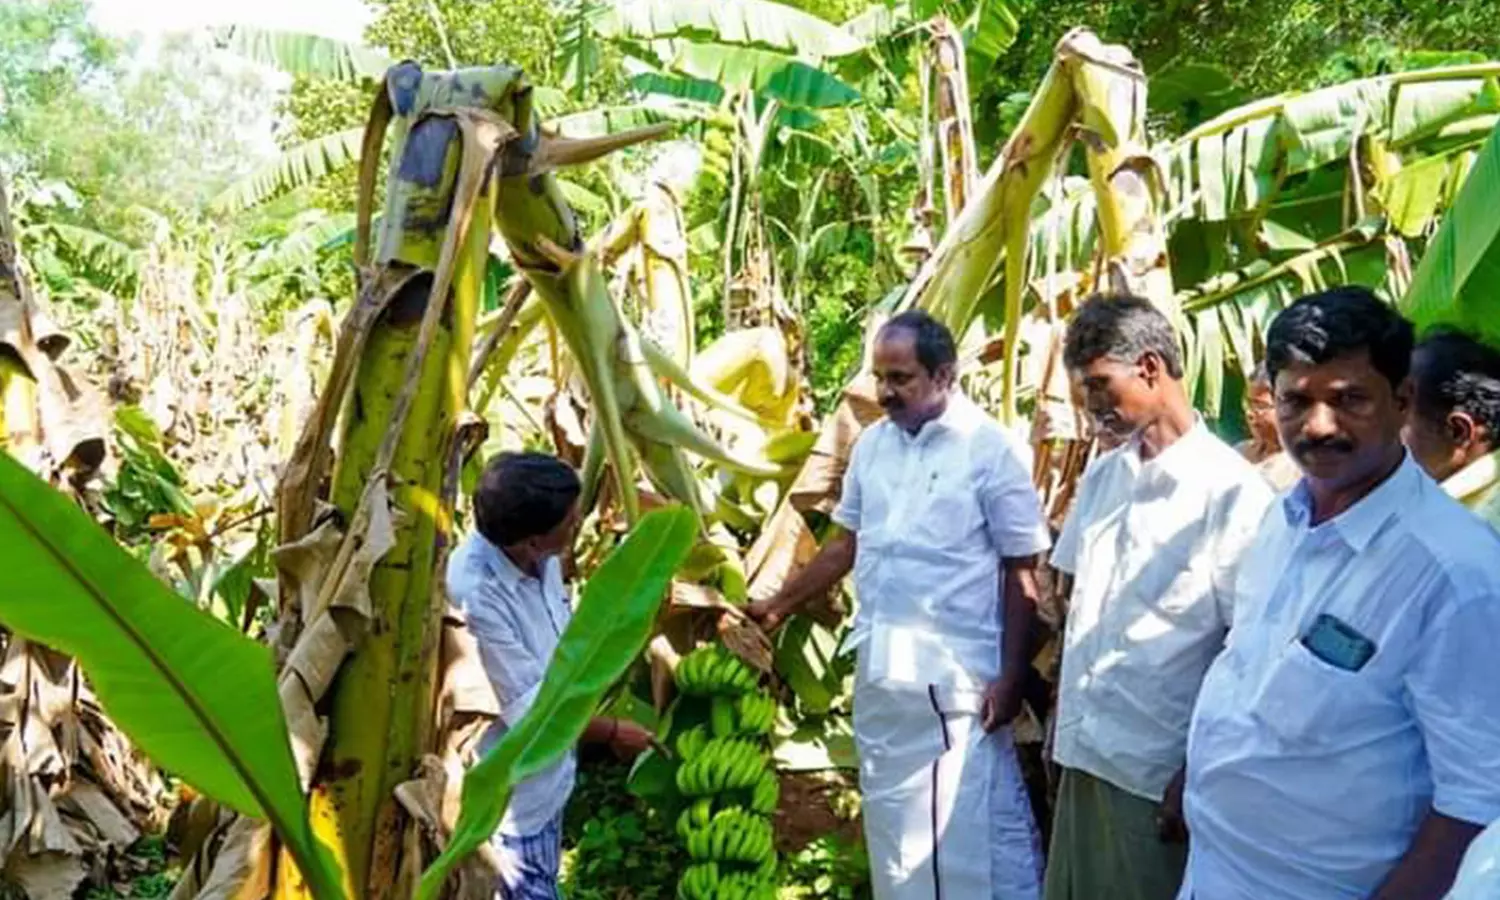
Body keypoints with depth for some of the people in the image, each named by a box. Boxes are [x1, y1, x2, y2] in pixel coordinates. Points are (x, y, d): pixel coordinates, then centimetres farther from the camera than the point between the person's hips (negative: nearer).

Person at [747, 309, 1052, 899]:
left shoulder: (990, 450, -10)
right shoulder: (872, 443, 6)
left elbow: (1021, 572, -9)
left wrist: (1012, 676, -12)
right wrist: (779, 605, 13)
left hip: (958, 676, -6)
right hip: (881, 671, 6)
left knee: (972, 823, 0)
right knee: (892, 816, 17)